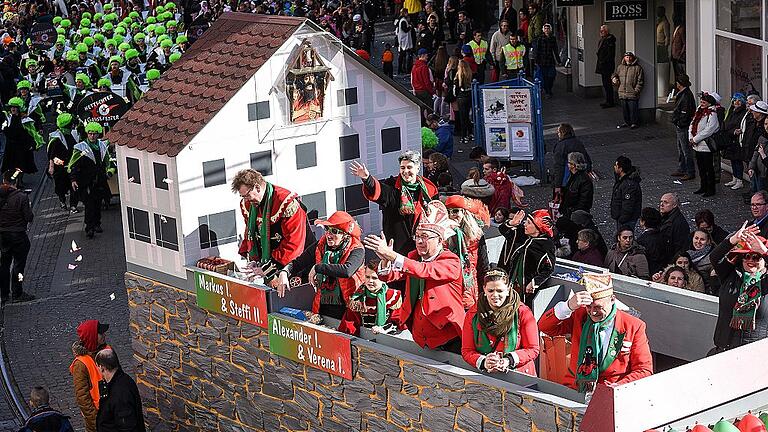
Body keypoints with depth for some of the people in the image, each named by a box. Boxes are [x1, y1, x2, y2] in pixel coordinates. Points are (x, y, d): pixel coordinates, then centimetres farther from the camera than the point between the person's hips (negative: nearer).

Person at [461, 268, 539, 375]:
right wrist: (483, 362, -15)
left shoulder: (522, 313, 0)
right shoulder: (473, 314, 5)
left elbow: (533, 349, 1)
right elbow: (467, 351, 5)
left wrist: (509, 361, -15)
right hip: (485, 377, 1)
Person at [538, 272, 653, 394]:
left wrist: (617, 388, -14)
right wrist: (568, 306, -19)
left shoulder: (634, 327, -1)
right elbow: (545, 327, -2)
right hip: (575, 390, 2)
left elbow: (644, 370, 1)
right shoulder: (579, 316, 6)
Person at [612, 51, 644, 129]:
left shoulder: (637, 68, -2)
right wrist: (614, 78, 3)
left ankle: (635, 123, 9)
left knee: (633, 109, -3)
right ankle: (627, 122, 25)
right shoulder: (620, 67, 11)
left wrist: (636, 90, -11)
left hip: (632, 94, -5)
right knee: (624, 109, 12)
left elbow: (640, 81, -3)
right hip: (622, 93, 5)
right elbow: (615, 74, 26)